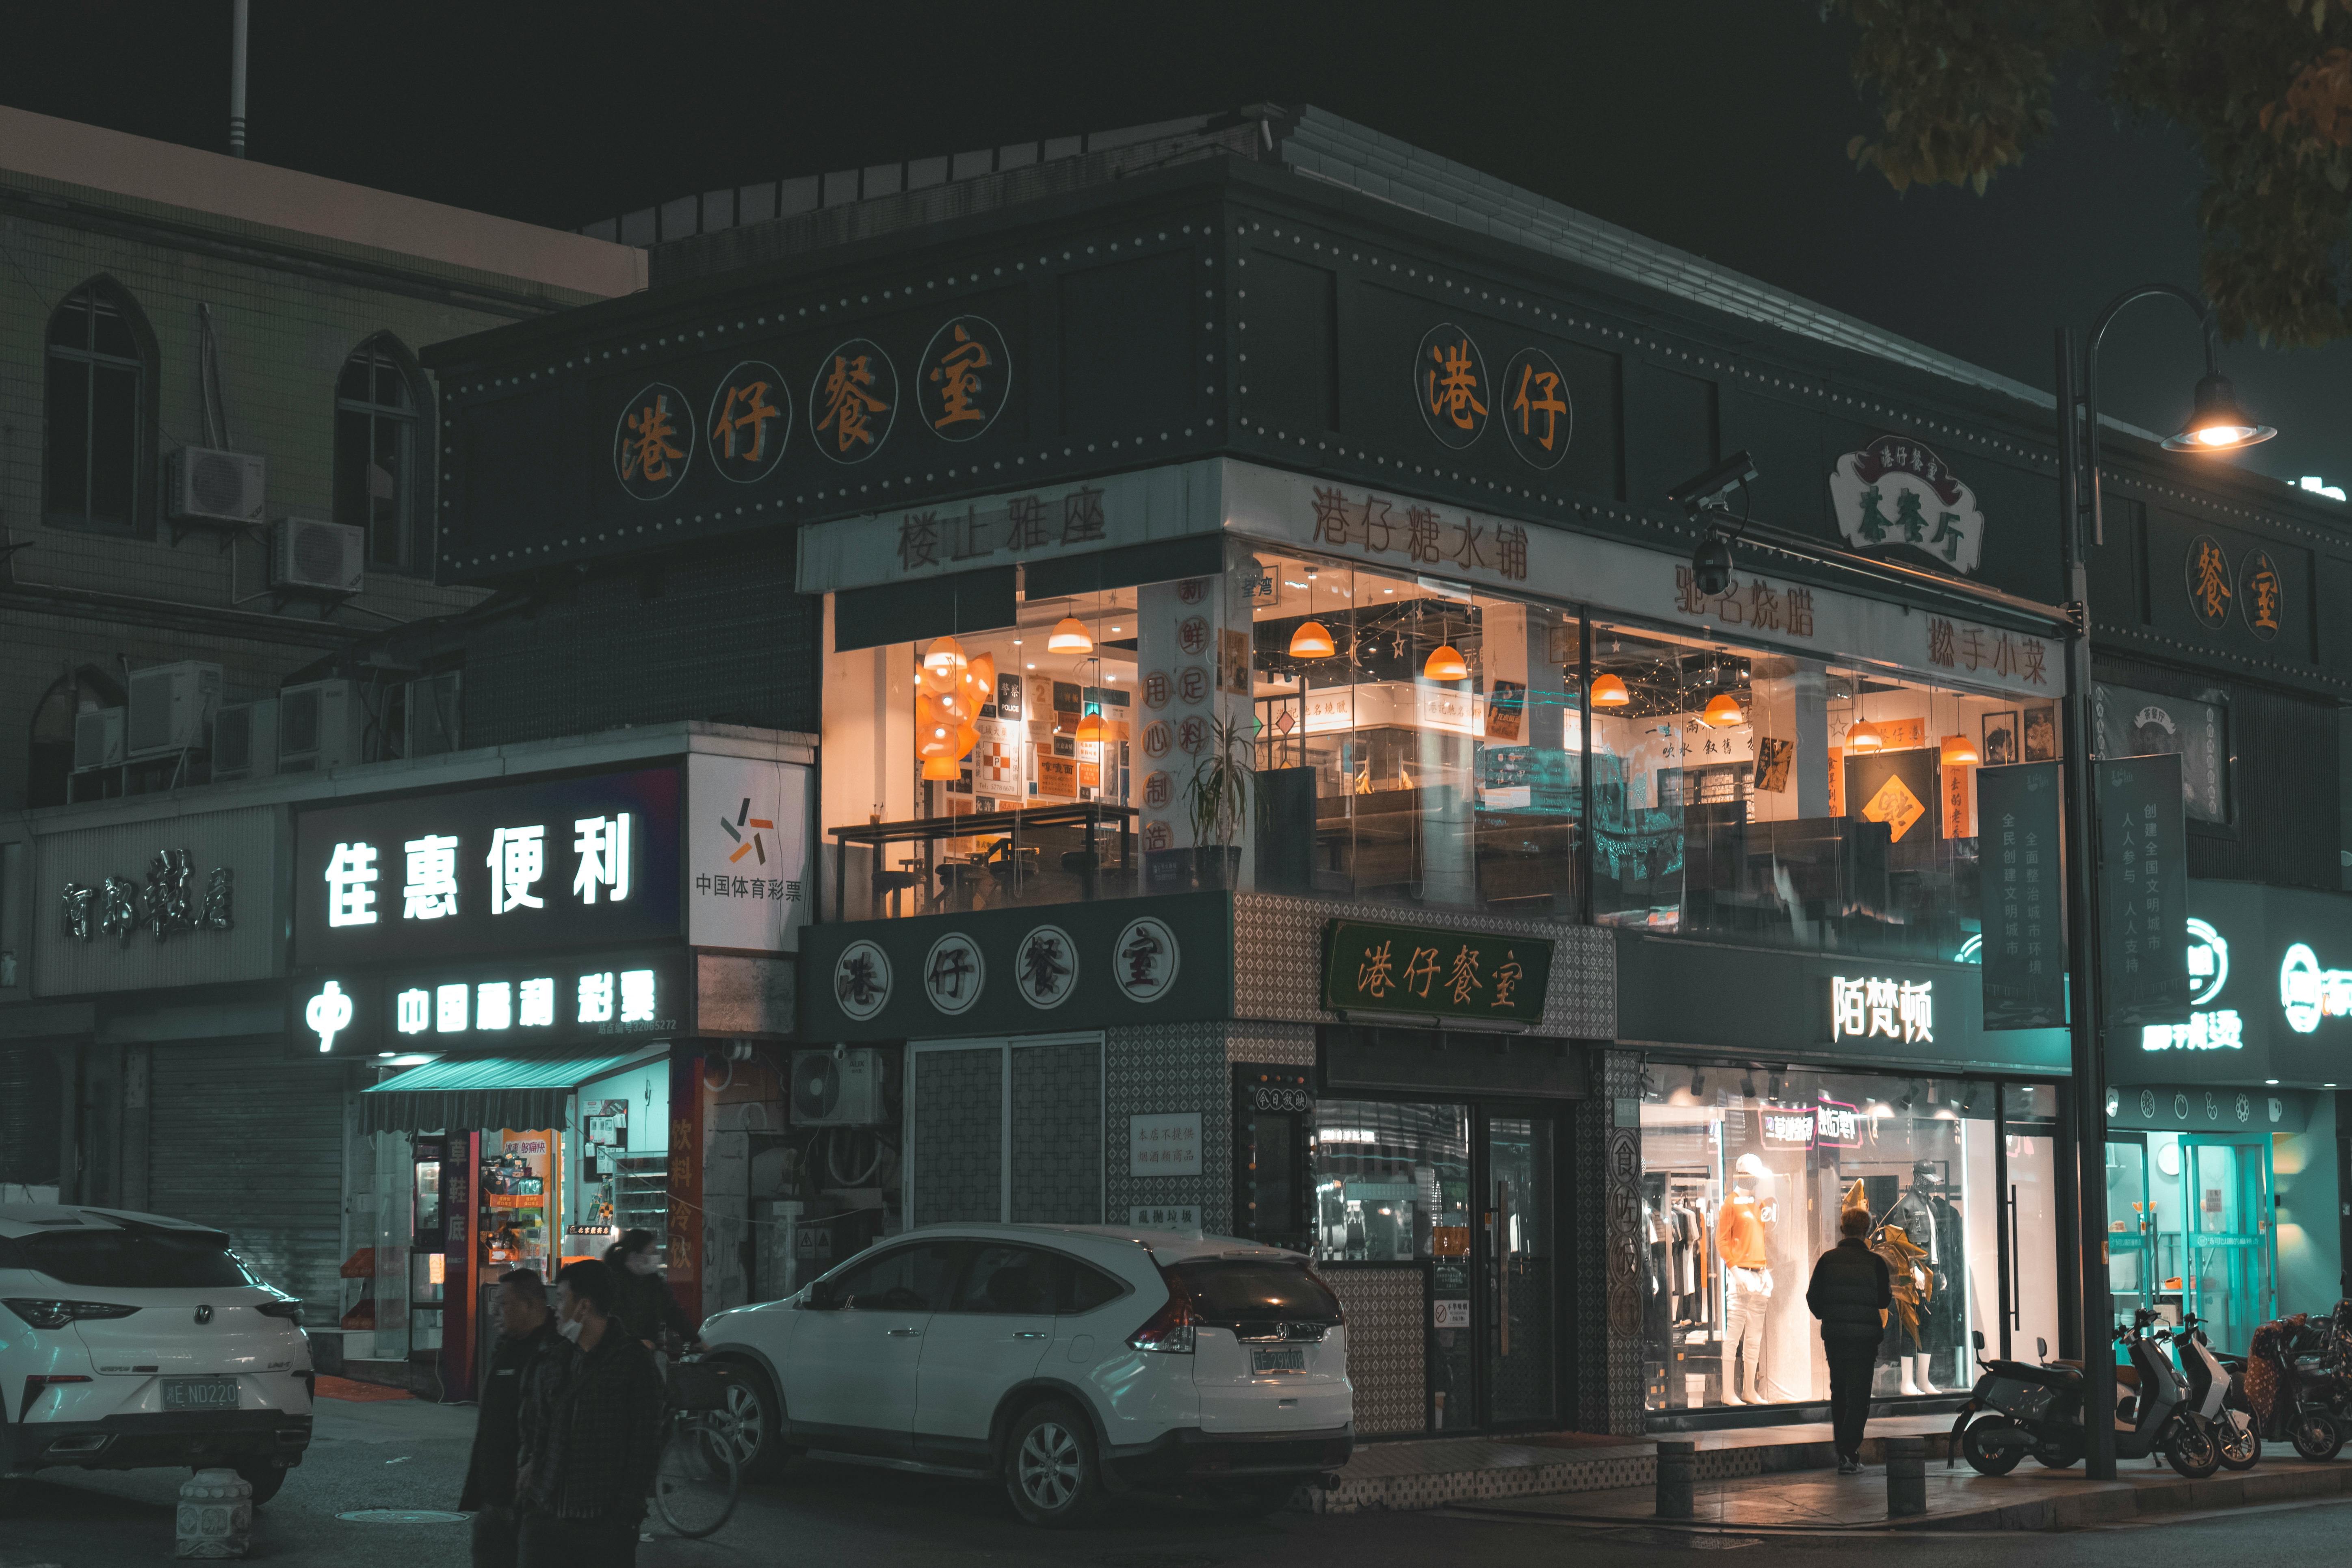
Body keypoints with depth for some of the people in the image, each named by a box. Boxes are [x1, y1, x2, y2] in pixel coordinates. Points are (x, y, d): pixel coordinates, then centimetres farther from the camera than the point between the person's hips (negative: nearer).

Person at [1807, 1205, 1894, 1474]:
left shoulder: (1828, 1260, -2)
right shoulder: (1874, 1262, -7)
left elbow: (1813, 1297, 0)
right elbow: (1884, 1301, -2)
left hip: (1834, 1334, 2)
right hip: (1865, 1335, -2)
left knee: (1839, 1392, 16)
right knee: (1859, 1394, -1)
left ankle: (1843, 1451, 22)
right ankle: (1849, 1454, -11)